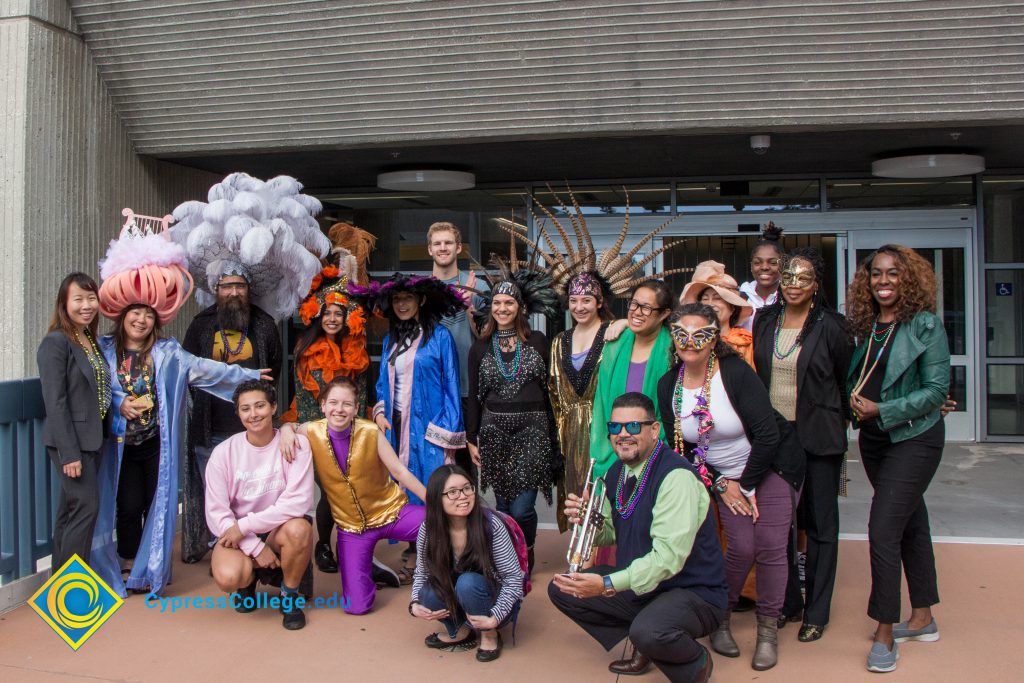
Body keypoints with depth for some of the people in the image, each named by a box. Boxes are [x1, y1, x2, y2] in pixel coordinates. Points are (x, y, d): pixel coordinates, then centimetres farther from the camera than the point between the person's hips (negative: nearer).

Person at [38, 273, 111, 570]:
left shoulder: (92, 341, 12)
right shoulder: (56, 342, -13)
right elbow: (55, 402, -18)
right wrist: (69, 453, -21)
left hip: (92, 439, 8)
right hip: (70, 441, -8)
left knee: (70, 511, 14)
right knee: (86, 507, -9)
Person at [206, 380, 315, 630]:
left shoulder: (295, 444, -12)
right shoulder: (224, 452, -8)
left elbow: (298, 501, -20)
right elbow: (216, 512, -9)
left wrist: (244, 525, -22)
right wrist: (255, 547, -18)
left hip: (279, 528, 0)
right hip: (237, 534, 1)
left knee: (299, 529, -35)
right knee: (228, 577, -30)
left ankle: (289, 595, -5)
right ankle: (248, 579, 12)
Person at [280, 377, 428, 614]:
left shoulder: (370, 432, -16)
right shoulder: (312, 432, -11)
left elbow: (399, 471, -11)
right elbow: (289, 427, 10)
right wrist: (286, 430, -15)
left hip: (391, 512, -1)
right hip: (351, 525, 1)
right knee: (356, 606, -4)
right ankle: (366, 568, 27)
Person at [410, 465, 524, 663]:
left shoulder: (491, 524, -24)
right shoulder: (428, 529, -15)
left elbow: (513, 577, -19)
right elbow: (422, 573, -1)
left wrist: (495, 618, -28)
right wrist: (415, 605, -18)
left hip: (493, 601, -3)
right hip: (455, 603, 3)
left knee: (468, 582, -32)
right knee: (429, 594, -27)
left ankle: (489, 634, -4)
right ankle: (459, 630, 4)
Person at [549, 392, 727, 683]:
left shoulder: (677, 476, -23)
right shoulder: (617, 473, 4)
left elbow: (668, 556, -31)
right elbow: (611, 533, 15)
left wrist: (607, 585, -37)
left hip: (692, 591, -8)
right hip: (638, 583, 8)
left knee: (649, 631, -37)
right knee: (561, 588, 2)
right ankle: (642, 648, 13)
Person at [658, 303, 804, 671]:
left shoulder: (736, 373, -21)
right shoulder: (668, 385, -8)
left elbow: (767, 435, -21)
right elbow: (678, 447, 0)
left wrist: (747, 485, -15)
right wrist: (720, 485, -6)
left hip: (772, 465, -2)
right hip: (723, 475, 3)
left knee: (770, 545, -11)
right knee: (741, 547, -10)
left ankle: (768, 629, 7)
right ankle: (720, 617, 14)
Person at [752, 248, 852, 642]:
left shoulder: (830, 326, -7)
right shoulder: (764, 320, 5)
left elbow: (845, 381, 1)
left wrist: (838, 423, 7)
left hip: (818, 438, -4)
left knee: (820, 524, 6)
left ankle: (816, 612, 18)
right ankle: (787, 602, 25)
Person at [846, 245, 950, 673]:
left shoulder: (925, 325, -11)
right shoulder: (865, 326, 6)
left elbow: (937, 389, -13)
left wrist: (881, 410, -18)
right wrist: (854, 402, -3)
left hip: (914, 438, -6)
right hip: (873, 438, 6)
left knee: (883, 530, -12)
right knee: (911, 525, 17)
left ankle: (884, 634, -1)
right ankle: (922, 619, 29)